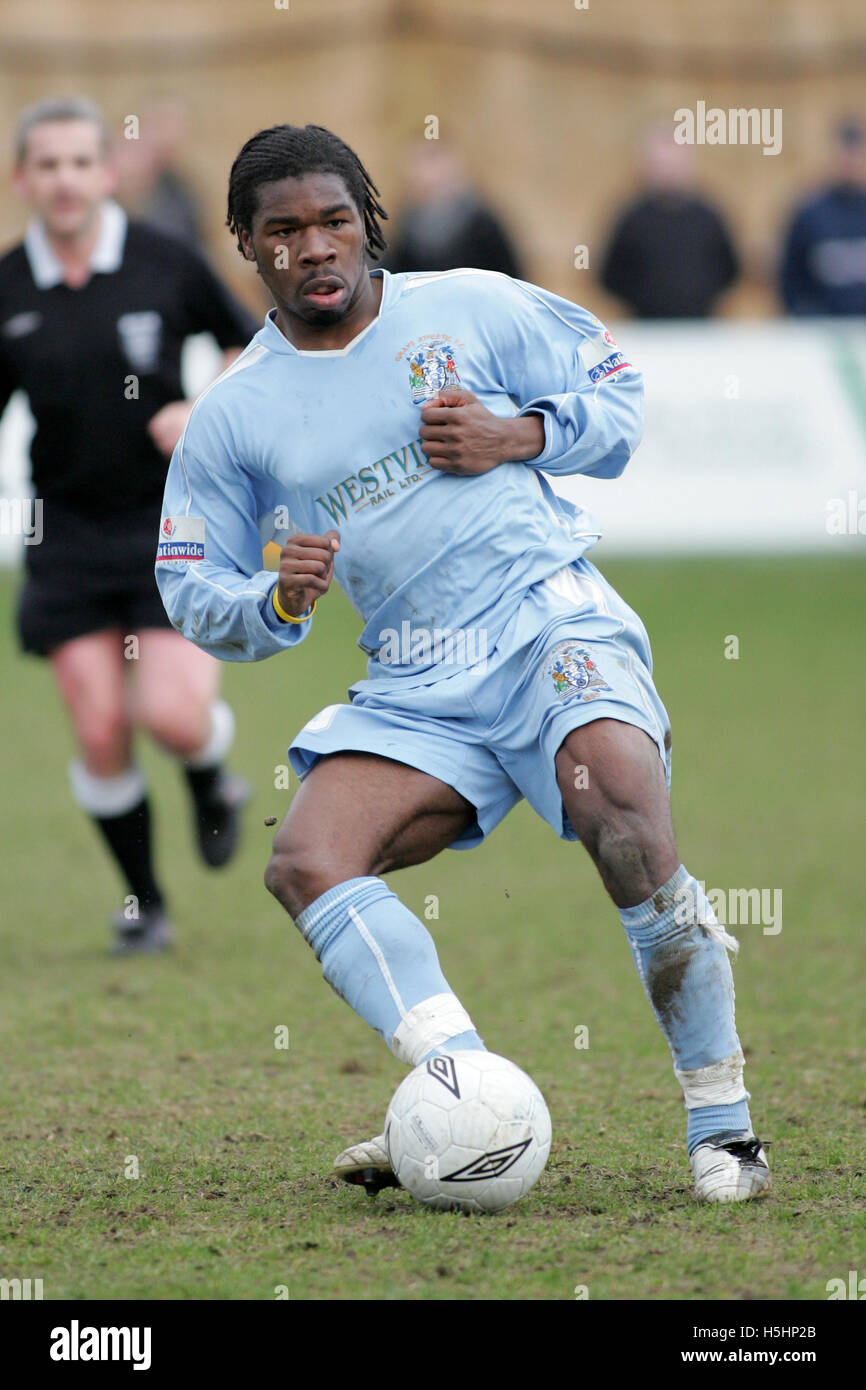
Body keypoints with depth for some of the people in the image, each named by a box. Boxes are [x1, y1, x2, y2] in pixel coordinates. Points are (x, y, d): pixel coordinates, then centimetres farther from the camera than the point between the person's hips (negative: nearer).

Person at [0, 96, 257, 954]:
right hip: (69, 533, 2)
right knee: (98, 731, -4)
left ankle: (211, 781, 22)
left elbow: (250, 344, 8)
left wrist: (205, 413, -8)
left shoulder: (163, 264, -7)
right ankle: (143, 905, 16)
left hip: (168, 521, -2)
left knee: (172, 712, -16)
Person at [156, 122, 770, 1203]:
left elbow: (620, 388, 13)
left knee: (621, 815, -29)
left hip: (550, 618, -3)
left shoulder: (474, 308, 5)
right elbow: (193, 592, 15)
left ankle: (723, 1126, -20)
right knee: (305, 863, -22)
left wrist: (517, 435, -5)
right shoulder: (232, 417, 9)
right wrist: (279, 601, -7)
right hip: (416, 687, 3)